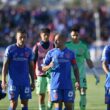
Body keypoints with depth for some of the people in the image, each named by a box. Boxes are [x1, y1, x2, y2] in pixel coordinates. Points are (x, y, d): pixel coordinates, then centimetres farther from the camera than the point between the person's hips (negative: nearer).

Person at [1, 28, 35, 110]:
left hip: (25, 82, 3)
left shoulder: (28, 51, 7)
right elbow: (5, 65, -1)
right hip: (13, 81, -3)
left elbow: (31, 67, 13)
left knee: (25, 103, 4)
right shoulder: (10, 49, -2)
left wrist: (33, 81, 10)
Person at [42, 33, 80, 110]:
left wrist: (77, 81, -2)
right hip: (56, 85, -1)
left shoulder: (70, 53, 7)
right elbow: (43, 68, 6)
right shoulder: (51, 53, 5)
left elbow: (75, 68, 10)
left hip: (68, 85, 1)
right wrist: (50, 66, -16)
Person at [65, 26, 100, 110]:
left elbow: (89, 61, 8)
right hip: (70, 74, -1)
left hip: (81, 74, 1)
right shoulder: (67, 45, 0)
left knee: (83, 94, -6)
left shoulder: (83, 46, 4)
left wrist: (95, 74, 5)